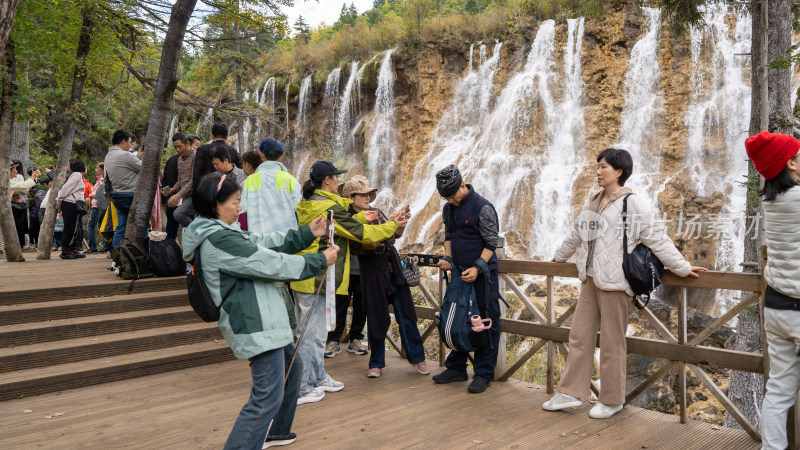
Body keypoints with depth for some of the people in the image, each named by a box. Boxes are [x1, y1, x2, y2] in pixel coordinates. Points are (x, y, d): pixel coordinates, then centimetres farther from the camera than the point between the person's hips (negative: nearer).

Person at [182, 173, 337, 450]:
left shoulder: (224, 232, 11)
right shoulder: (219, 240, -22)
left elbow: (265, 243, 12)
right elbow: (272, 263, -20)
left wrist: (307, 234, 3)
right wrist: (320, 261, -8)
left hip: (262, 319, 12)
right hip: (255, 326, -12)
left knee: (292, 366, 26)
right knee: (268, 396, -11)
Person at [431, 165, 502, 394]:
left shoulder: (483, 207, -13)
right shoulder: (448, 209, 9)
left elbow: (491, 242, -12)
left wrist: (478, 267, -21)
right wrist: (448, 258, 4)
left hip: (482, 274, -7)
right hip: (459, 274, 7)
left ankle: (483, 374, 9)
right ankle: (456, 368, 26)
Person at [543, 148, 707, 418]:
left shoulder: (633, 204, -8)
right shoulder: (593, 202, 14)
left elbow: (656, 238, -8)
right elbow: (577, 235, 26)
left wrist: (682, 268, -10)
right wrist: (559, 257, 37)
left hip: (614, 282, -7)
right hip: (590, 279, 7)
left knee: (612, 343, 3)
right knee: (579, 336, 10)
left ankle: (612, 400, 18)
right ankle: (571, 393, 20)